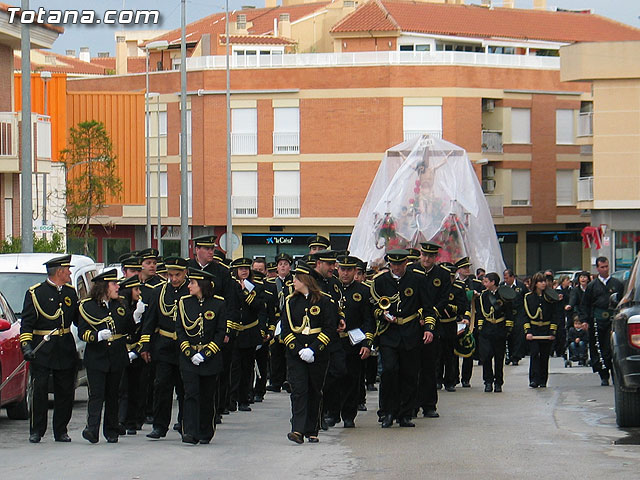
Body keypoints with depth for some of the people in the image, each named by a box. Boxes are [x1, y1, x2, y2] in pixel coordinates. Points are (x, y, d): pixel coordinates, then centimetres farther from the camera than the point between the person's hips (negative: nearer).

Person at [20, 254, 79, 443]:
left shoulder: (70, 292, 12)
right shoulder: (35, 293, -4)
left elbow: (79, 320, 16)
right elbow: (26, 323, -6)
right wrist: (26, 346, -18)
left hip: (66, 349, 5)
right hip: (42, 350, -5)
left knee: (66, 392, 5)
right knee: (39, 390, -4)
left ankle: (61, 431, 14)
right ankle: (36, 431, 3)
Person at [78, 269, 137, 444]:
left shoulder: (121, 305, 12)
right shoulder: (87, 306, 0)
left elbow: (128, 329, 11)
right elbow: (82, 332, -5)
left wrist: (136, 317, -7)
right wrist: (98, 336, -23)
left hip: (117, 357, 4)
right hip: (96, 358, -4)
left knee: (113, 395, 8)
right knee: (96, 394, -13)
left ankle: (111, 431, 14)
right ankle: (92, 429, -19)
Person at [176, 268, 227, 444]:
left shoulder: (218, 303, -1)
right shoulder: (184, 302, 4)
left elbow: (221, 332, -2)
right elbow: (179, 330, 3)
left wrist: (205, 354, -11)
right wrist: (190, 353, -8)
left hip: (211, 357, 0)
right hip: (188, 357, 0)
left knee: (208, 396, 6)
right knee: (191, 394, -11)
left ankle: (206, 434, 17)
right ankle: (190, 432, -18)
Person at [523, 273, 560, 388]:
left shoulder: (550, 297, 3)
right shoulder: (528, 297, 4)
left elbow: (555, 315, 3)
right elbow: (525, 316, 3)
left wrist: (552, 331, -5)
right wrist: (527, 331, -6)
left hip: (546, 331, 1)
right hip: (533, 331, -1)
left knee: (544, 356, 4)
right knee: (534, 354, -13)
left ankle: (543, 380, 14)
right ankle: (534, 380, -15)